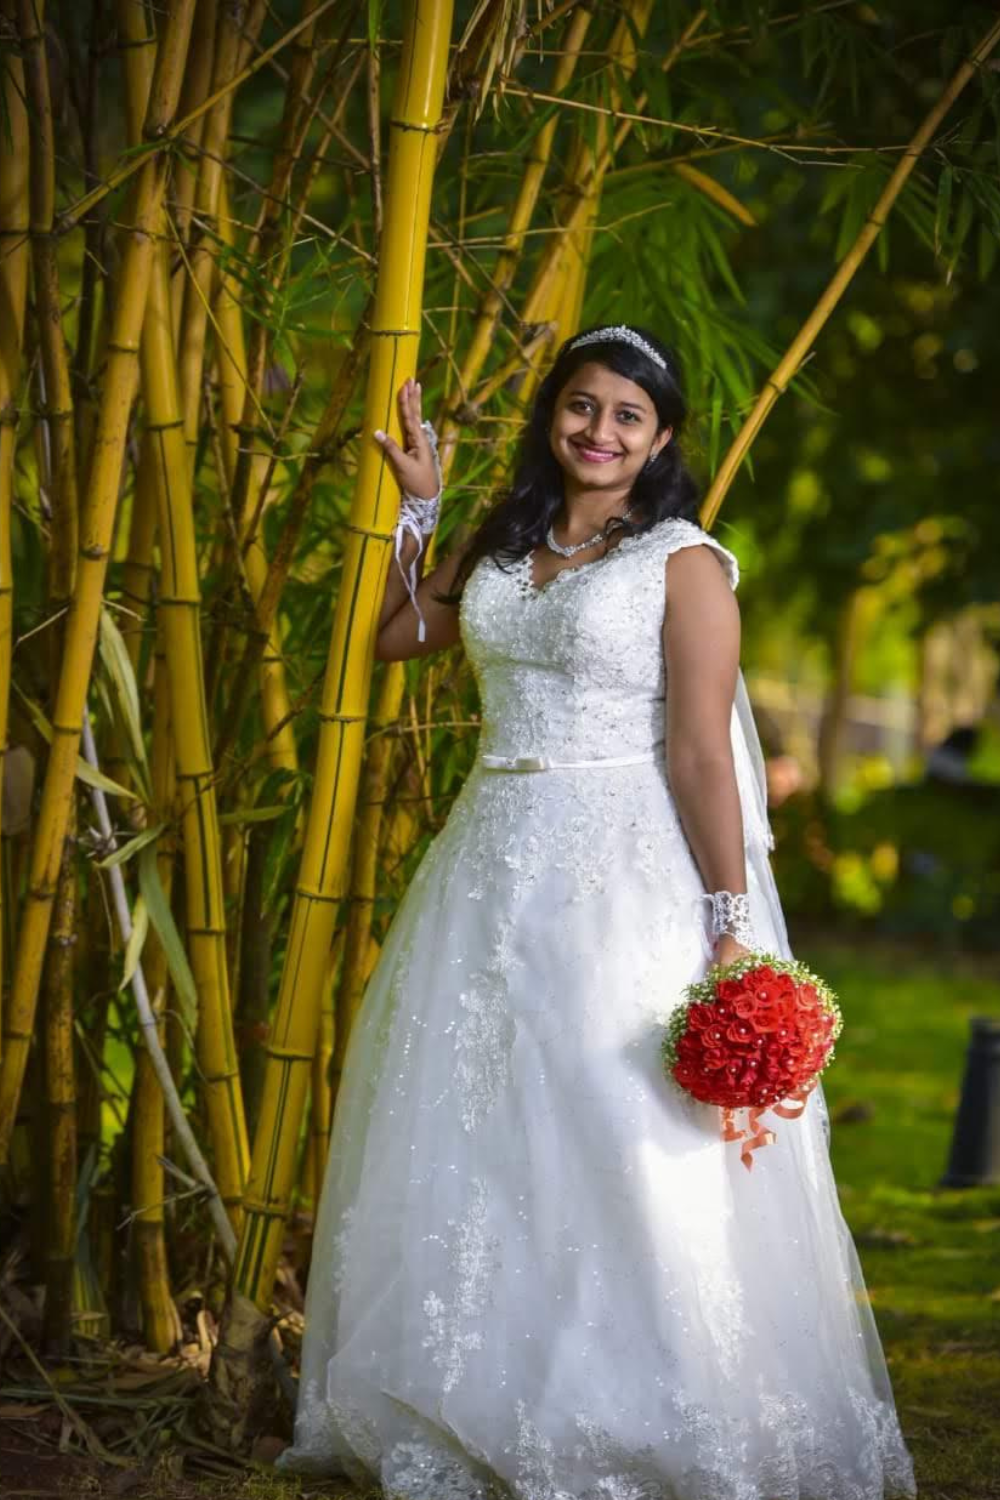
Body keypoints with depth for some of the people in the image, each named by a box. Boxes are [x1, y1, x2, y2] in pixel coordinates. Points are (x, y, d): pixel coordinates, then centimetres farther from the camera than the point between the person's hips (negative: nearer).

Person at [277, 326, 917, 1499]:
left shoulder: (683, 563, -6)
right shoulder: (501, 549, 13)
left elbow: (701, 753, -12)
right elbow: (392, 636, 26)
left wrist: (731, 930, -16)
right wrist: (417, 502, 17)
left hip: (625, 875, -6)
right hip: (494, 868, 6)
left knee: (620, 1152, -6)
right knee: (470, 1145, 10)